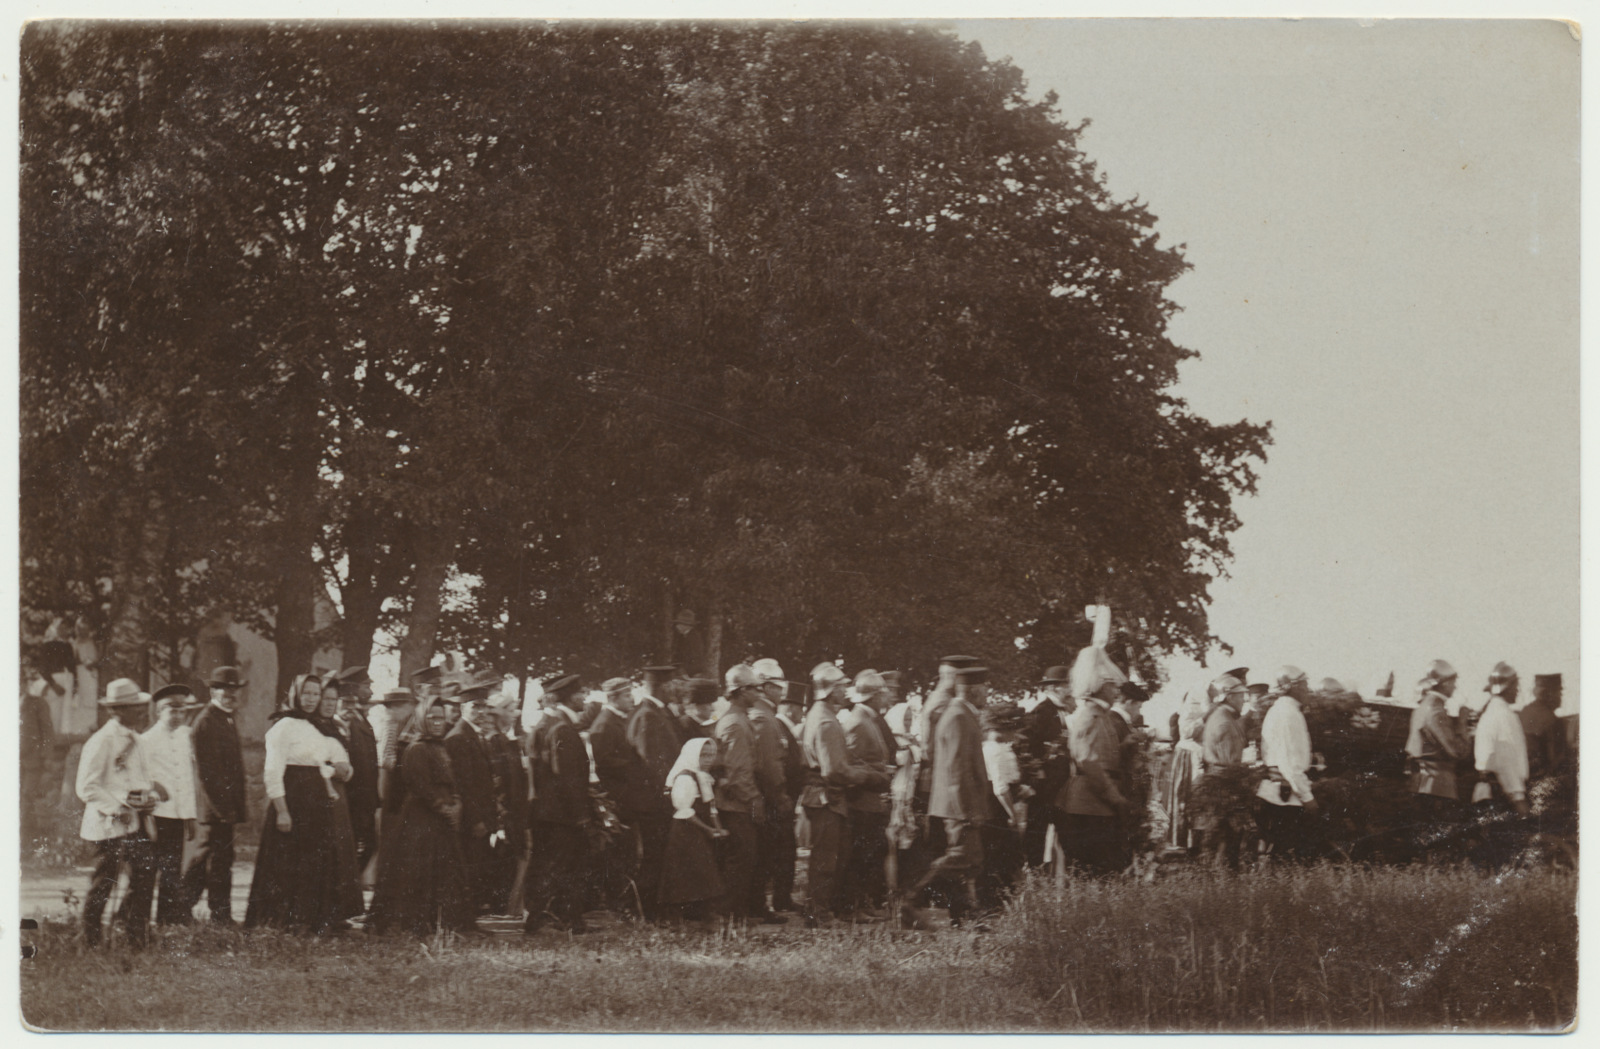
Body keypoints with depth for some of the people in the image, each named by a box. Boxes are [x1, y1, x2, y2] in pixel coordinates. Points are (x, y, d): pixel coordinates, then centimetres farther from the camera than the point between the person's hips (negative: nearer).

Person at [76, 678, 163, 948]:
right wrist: (117, 807, -19)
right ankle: (91, 942, 9)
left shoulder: (134, 740, 15)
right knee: (104, 882, -2)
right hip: (110, 823, -8)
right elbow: (87, 787, -14)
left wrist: (151, 792, 1)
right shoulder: (101, 742, -12)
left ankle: (135, 938, 9)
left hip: (136, 823, 8)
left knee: (145, 876, 0)